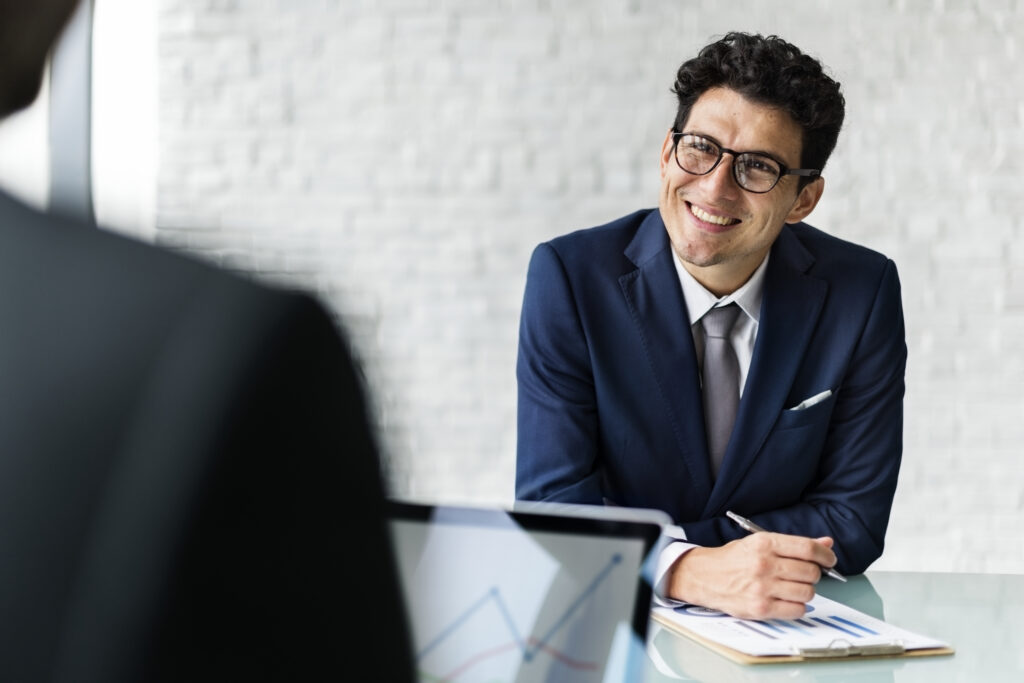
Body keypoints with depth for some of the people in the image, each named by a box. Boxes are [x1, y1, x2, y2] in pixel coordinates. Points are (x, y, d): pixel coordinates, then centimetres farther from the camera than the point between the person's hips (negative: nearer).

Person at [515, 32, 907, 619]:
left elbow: (853, 520, -4)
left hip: (791, 626, 1)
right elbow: (554, 506, -14)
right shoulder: (570, 278, -10)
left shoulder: (862, 293, -6)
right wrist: (694, 571, -33)